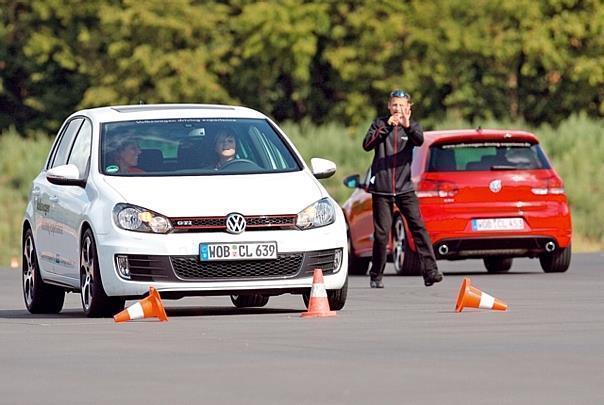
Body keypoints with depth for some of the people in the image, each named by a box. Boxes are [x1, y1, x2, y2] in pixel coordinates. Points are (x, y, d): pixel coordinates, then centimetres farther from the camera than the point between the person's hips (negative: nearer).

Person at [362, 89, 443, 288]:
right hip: (381, 188, -1)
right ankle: (376, 276, 14)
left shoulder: (412, 126, 6)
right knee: (381, 233, 0)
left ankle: (430, 271, -16)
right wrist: (386, 127, -22)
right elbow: (367, 145, -10)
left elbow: (420, 141, -16)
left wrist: (408, 126, -37)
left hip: (404, 187, 1)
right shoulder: (380, 124, 5)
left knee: (418, 226, -12)